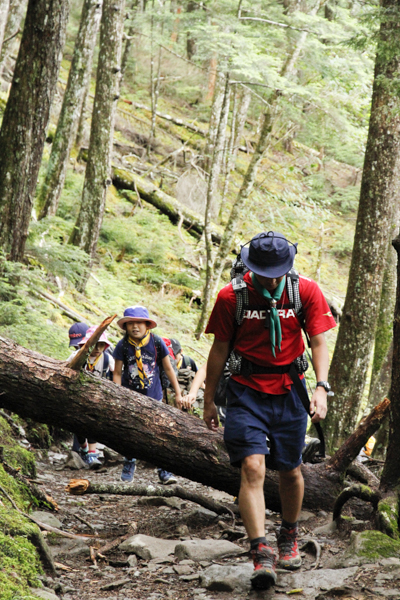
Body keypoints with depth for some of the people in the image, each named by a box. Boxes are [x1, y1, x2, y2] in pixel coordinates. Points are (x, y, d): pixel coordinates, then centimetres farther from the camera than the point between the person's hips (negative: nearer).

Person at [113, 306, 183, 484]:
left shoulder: (157, 343, -6)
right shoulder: (122, 346, -6)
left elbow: (168, 369, 4)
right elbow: (117, 373, 0)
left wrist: (177, 393, 7)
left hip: (153, 396, 0)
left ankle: (164, 471, 4)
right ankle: (129, 466, 23)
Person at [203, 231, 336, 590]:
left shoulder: (307, 292, -4)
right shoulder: (231, 297, -6)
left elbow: (319, 343, -5)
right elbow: (220, 349, 2)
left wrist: (321, 388, -20)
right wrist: (209, 400, 7)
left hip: (289, 391, 2)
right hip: (247, 390, -2)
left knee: (290, 471, 11)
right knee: (252, 468, -17)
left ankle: (289, 537, 36)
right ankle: (261, 554, -22)